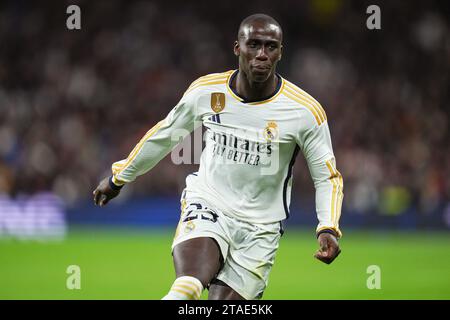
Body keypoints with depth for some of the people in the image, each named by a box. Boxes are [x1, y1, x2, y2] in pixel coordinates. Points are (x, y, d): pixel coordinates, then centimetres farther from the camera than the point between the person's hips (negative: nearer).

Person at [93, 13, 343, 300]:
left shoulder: (306, 111, -10)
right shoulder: (206, 91, -3)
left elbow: (327, 177, 0)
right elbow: (165, 134, 15)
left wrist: (328, 229, -17)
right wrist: (119, 177, 25)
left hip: (260, 230, 0)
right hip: (206, 208, 0)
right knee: (187, 289, -28)